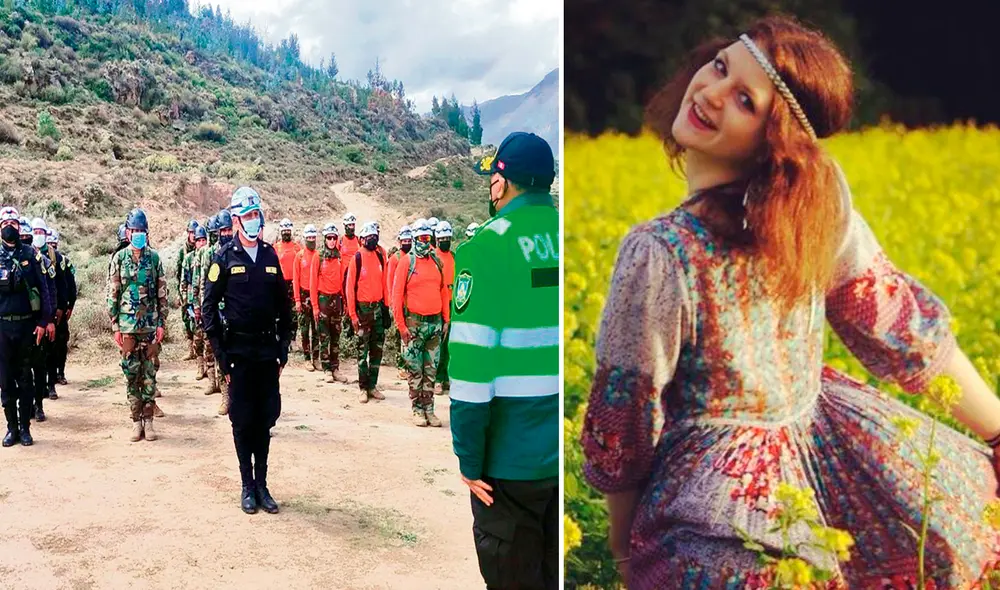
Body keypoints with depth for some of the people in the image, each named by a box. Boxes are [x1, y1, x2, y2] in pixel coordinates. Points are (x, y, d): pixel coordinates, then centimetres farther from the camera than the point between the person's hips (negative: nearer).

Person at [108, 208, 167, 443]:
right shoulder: (119, 259, 2)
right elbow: (113, 295, 3)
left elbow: (162, 294, 5)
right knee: (131, 374, 3)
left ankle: (148, 419, 12)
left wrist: (161, 324, 0)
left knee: (149, 374, 4)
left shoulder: (154, 258, 3)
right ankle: (136, 421, 11)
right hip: (127, 326, 0)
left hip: (151, 325, 0)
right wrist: (115, 326, -2)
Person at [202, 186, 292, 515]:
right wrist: (221, 355, -9)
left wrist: (283, 348, 7)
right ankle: (247, 486, 15)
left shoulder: (270, 256, 7)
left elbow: (283, 305, 12)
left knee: (265, 419, 8)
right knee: (242, 420, 4)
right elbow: (209, 308, -5)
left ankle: (262, 484, 18)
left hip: (267, 352, 3)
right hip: (239, 352, -3)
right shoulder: (224, 258, -4)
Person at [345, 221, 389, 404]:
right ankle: (363, 388, 8)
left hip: (378, 307, 5)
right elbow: (350, 287, -8)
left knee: (377, 349, 8)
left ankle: (372, 385, 17)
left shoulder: (380, 257, 6)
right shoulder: (356, 259, -8)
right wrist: (352, 314, -11)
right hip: (363, 308, -5)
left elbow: (383, 282, 11)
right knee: (363, 350, 1)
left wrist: (385, 307, 8)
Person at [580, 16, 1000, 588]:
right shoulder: (822, 195, -13)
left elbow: (627, 412, -15)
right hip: (821, 442, 7)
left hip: (718, 492, -6)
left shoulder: (659, 254, -28)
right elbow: (896, 320, -2)